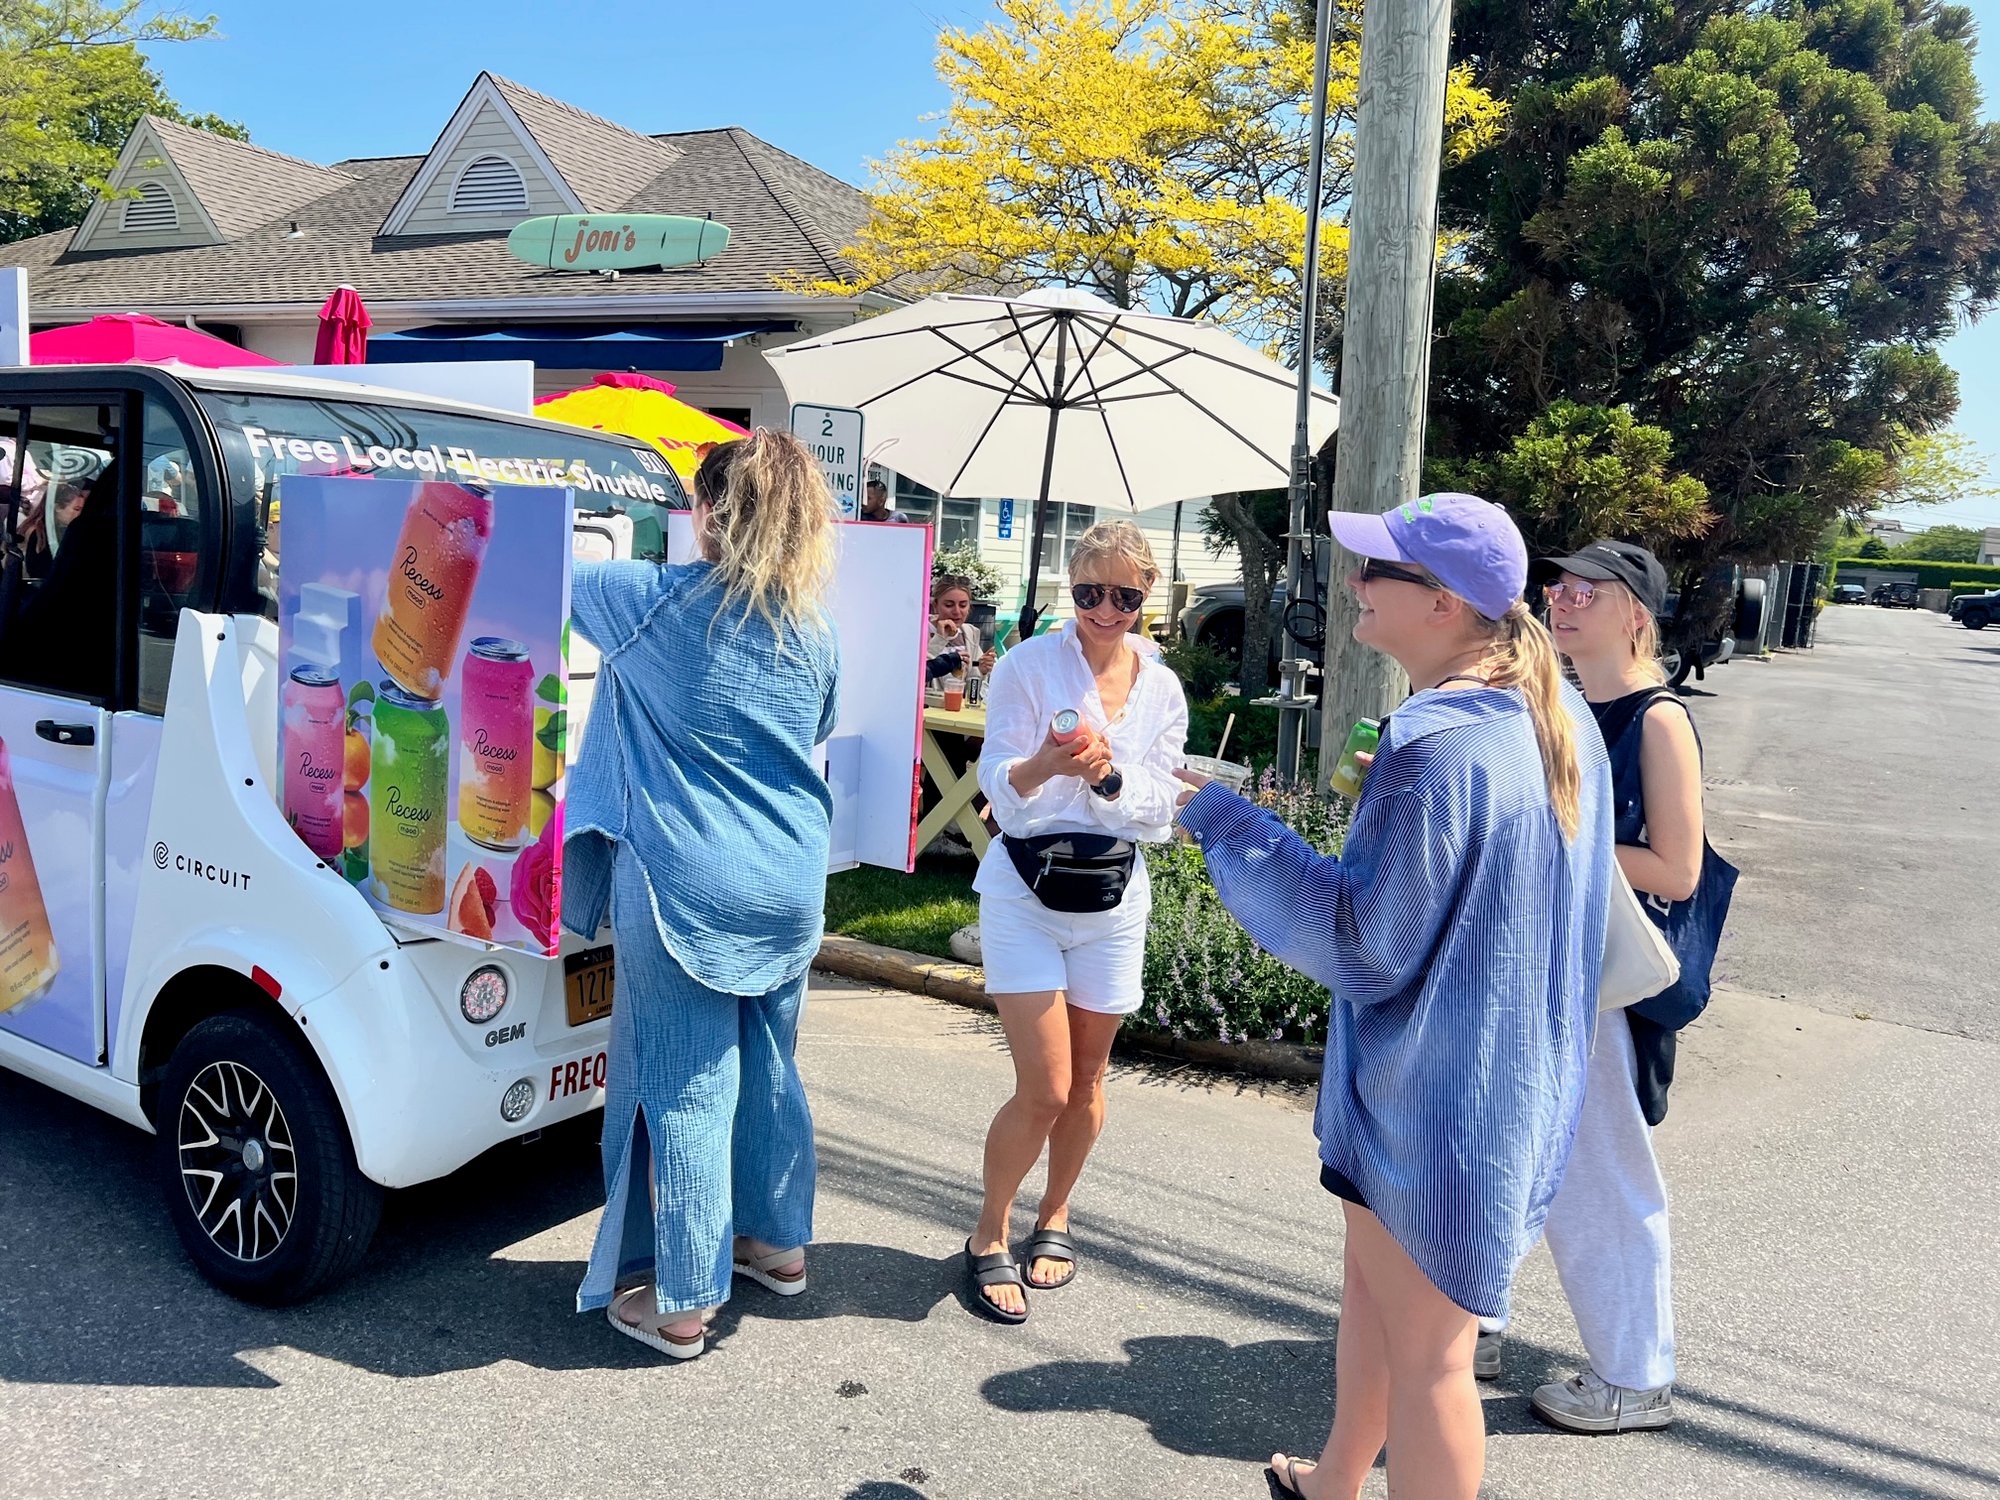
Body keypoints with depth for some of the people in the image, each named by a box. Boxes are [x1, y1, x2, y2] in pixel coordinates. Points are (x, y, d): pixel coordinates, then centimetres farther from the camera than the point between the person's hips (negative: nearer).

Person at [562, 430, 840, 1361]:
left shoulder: (657, 603, -10)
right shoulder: (815, 635, 3)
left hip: (687, 891, -5)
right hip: (790, 889, 5)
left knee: (687, 1091, 3)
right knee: (768, 1072, 19)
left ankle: (680, 1301, 14)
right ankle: (778, 1245, 36)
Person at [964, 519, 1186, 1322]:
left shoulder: (1162, 688, 4)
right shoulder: (1028, 664, -7)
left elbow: (1159, 812, 0)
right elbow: (998, 783, -13)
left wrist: (1108, 778, -20)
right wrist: (1041, 766, -36)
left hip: (1112, 897, 4)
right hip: (1025, 890, -3)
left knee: (1085, 1080, 12)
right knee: (1044, 1089, -7)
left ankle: (1053, 1219, 36)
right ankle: (988, 1234, 17)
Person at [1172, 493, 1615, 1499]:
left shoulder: (1436, 746, -27)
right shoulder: (1556, 713, 2)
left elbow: (1363, 945, -22)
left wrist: (1225, 823, -18)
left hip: (1431, 1095, -10)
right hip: (1514, 1074, 10)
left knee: (1424, 1349, 7)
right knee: (1374, 1282, 26)